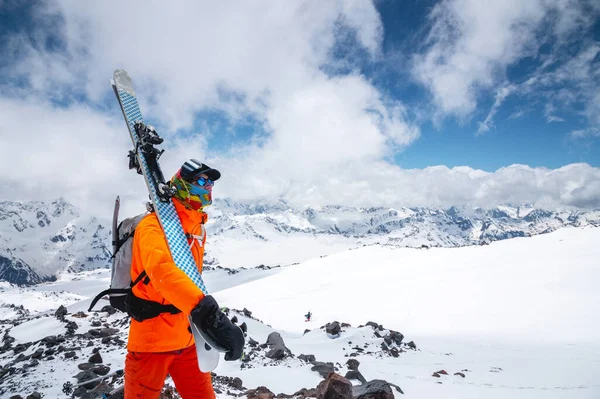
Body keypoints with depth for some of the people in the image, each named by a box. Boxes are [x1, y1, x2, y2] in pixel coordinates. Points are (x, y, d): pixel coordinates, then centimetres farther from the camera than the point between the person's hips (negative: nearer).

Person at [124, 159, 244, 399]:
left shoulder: (199, 229, 9)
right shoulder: (153, 225, -16)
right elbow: (161, 269, -36)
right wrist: (207, 312, -48)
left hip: (187, 339, 7)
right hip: (152, 339, -6)